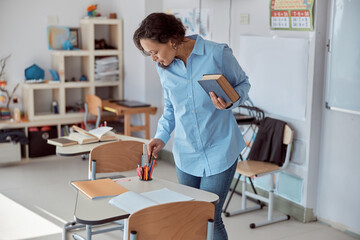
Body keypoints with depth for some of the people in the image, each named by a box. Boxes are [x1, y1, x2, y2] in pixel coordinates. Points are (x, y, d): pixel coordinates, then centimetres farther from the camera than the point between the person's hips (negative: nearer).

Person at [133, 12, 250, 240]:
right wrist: (161, 137, -1)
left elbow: (243, 83, 1)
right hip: (186, 153, 5)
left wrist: (229, 101, -20)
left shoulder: (218, 53, -13)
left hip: (219, 150, -4)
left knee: (210, 218, -3)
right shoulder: (163, 67, 2)